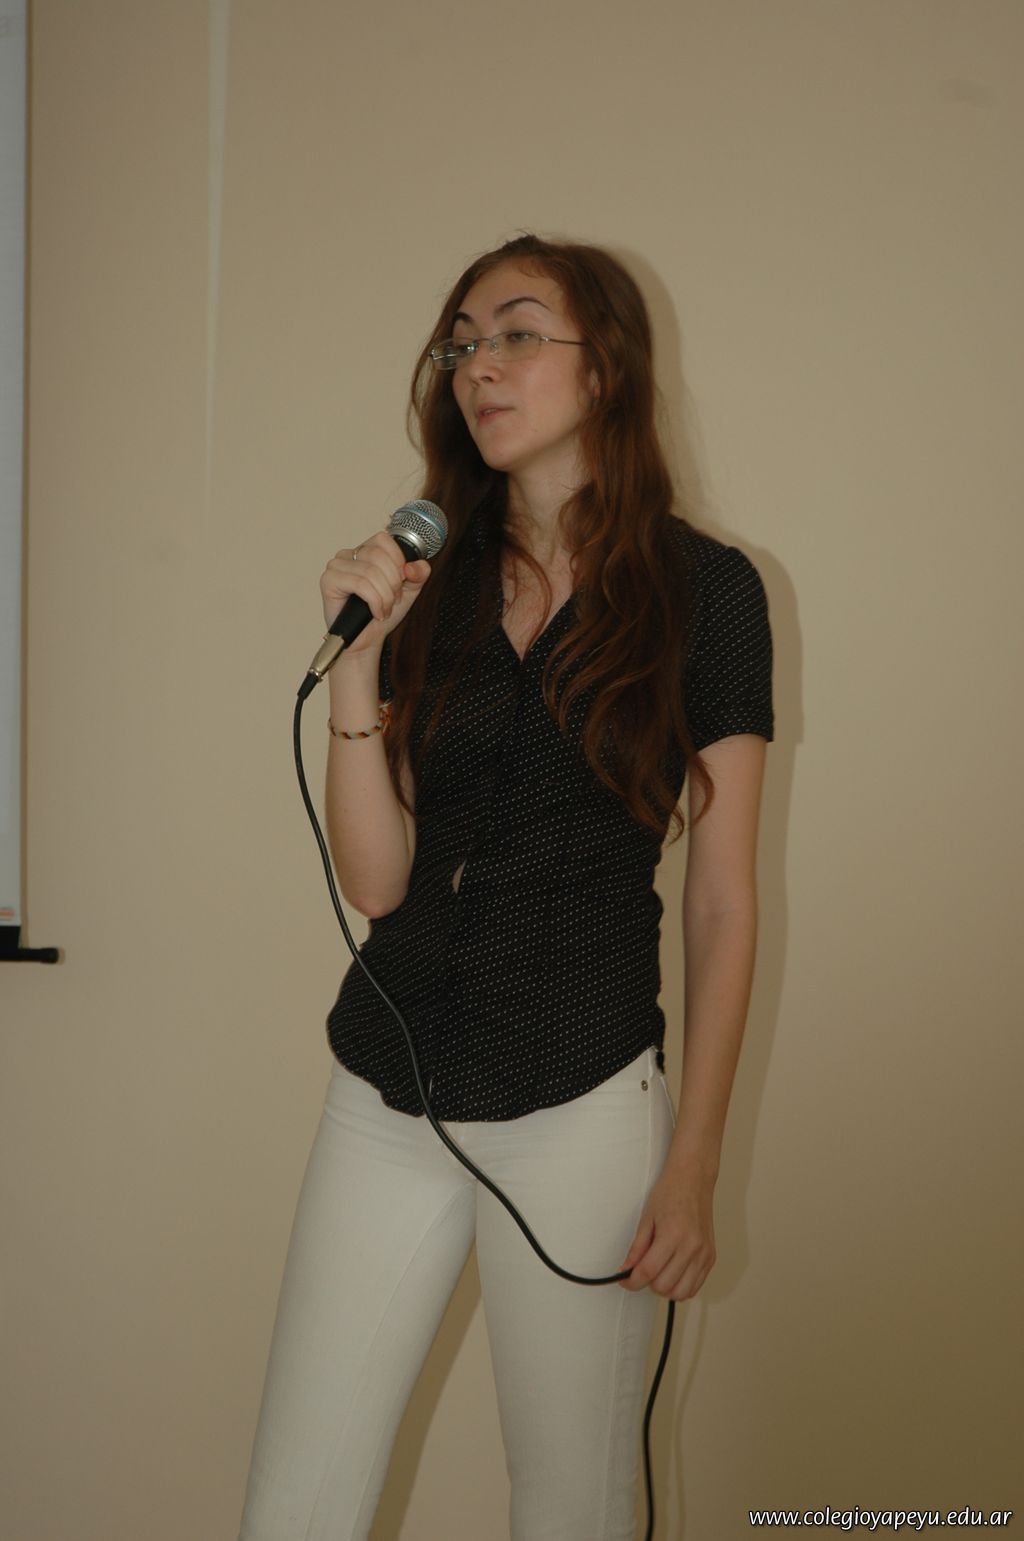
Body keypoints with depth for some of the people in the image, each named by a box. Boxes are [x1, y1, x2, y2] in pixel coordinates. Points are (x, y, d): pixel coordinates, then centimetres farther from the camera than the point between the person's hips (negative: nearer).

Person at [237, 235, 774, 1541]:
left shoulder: (706, 589, -4)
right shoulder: (426, 582, 5)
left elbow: (722, 905, -3)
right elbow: (374, 880, -1)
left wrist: (691, 1165, -3)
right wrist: (356, 660, -12)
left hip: (582, 1102, -3)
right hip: (386, 1092, 3)